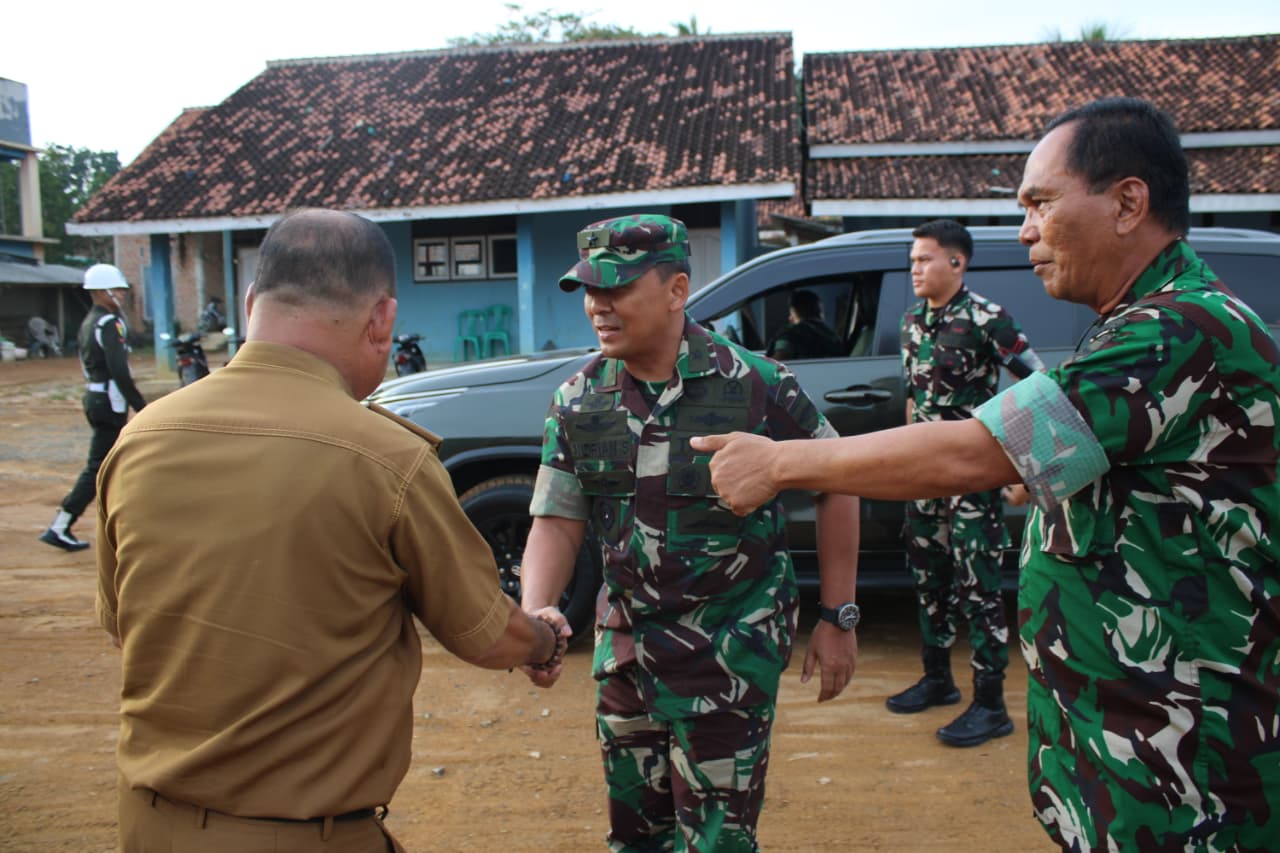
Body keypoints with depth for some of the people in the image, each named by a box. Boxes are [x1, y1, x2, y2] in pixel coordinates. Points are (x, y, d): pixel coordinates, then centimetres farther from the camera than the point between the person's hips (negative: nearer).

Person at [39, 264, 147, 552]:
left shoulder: (89, 322, 14)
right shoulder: (109, 324, -16)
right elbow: (119, 372, -23)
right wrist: (141, 406, -20)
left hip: (94, 396, 10)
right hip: (109, 401, -10)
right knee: (98, 467, -3)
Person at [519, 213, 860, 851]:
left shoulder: (755, 386, -14)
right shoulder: (578, 401, -2)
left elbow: (835, 486, -5)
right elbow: (557, 523, -2)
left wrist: (837, 619, -4)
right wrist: (534, 614, -20)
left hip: (730, 647, -4)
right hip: (625, 642, 5)